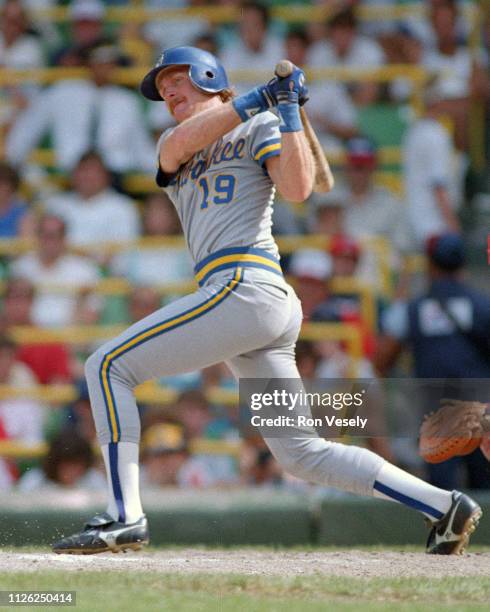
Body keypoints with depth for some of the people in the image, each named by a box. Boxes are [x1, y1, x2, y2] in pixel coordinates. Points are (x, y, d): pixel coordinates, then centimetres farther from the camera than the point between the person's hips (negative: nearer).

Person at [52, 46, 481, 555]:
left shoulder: (260, 127, 10)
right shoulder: (171, 145, 30)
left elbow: (298, 188, -8)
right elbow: (180, 144, 4)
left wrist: (288, 112, -7)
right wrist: (258, 98, -2)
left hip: (245, 287, -8)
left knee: (108, 366, -9)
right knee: (301, 453, 2)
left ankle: (123, 517, -15)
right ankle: (443, 507, 2)